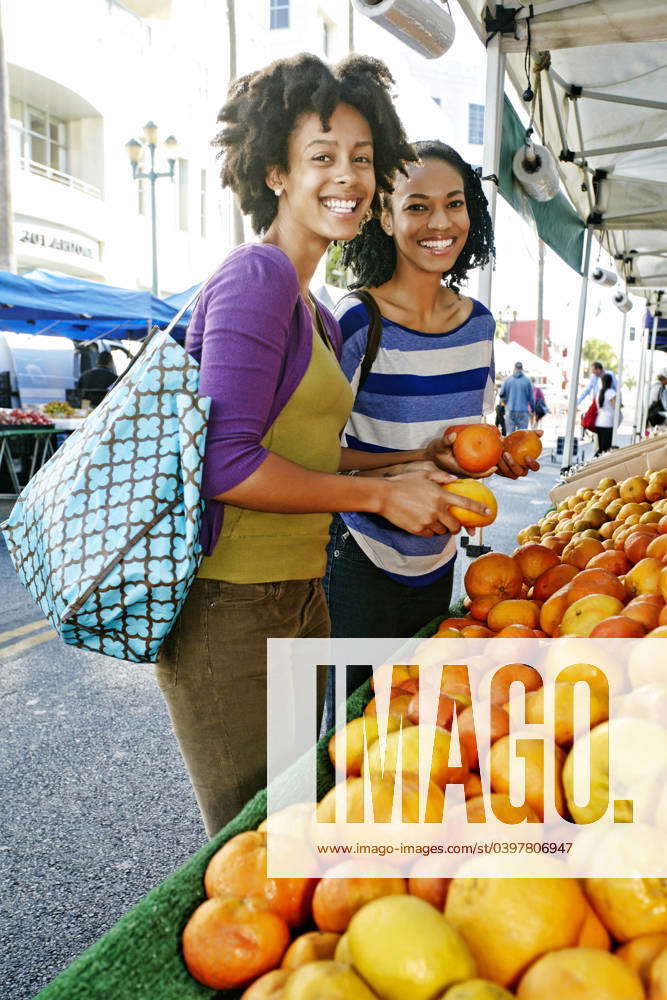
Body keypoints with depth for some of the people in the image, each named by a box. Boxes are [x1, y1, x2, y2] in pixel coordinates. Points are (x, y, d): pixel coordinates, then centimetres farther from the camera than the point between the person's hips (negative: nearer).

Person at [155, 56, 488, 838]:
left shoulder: (312, 311, 14)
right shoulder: (257, 277, -14)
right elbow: (225, 463, -22)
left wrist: (408, 468, 13)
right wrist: (379, 494, -14)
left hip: (298, 596, 9)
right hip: (230, 606, -9)